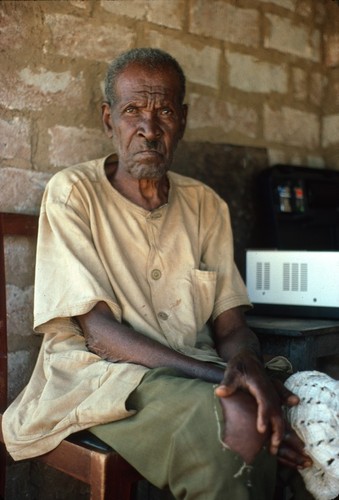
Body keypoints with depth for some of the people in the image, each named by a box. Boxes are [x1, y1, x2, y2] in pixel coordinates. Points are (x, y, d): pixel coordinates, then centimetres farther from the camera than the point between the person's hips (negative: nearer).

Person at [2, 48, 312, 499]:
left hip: (194, 372, 5)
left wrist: (247, 363, -22)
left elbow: (231, 326, 4)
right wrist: (218, 375, -24)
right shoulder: (73, 193, -5)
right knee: (237, 418, -32)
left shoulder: (206, 206, 9)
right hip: (99, 374, -4)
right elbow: (99, 332, -13)